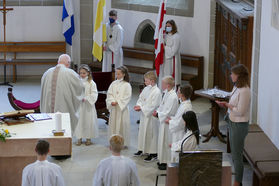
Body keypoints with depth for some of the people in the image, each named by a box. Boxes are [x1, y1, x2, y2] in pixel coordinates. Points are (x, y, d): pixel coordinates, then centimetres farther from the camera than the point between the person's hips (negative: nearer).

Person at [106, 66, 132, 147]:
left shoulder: (127, 85, -6)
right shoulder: (113, 83, 8)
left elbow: (127, 97, -11)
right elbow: (109, 94, 6)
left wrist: (117, 102, -16)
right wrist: (112, 101, -12)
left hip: (122, 108, -5)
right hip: (113, 108, 5)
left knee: (122, 125, -3)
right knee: (113, 124, 8)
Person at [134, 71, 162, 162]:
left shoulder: (157, 92, -19)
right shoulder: (146, 89, 7)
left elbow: (153, 106, -22)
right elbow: (140, 99, 15)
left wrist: (141, 108, -20)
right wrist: (138, 105, -6)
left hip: (151, 116, -8)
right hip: (144, 115, 8)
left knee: (151, 133, -2)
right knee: (142, 132, 17)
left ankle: (153, 153, 6)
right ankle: (142, 149, 31)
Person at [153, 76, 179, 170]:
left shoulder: (172, 97, -24)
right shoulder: (167, 94, 6)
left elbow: (167, 113, -24)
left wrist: (157, 114, -13)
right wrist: (157, 111, 0)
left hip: (168, 123, -10)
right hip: (163, 121, 10)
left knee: (167, 143, 0)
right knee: (163, 141, 18)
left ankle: (167, 163, 10)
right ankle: (162, 160, 30)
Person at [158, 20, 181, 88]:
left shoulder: (176, 36, -12)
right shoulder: (165, 35, 10)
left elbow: (173, 51, -17)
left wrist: (165, 46, -10)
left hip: (172, 60, -7)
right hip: (165, 59, 8)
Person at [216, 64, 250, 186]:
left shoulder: (244, 91, -23)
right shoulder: (237, 87, 7)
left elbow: (240, 111, -24)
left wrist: (227, 105, -12)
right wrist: (225, 104, 0)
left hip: (239, 125, -10)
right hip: (233, 123, 10)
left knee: (237, 156, 2)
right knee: (234, 155, 18)